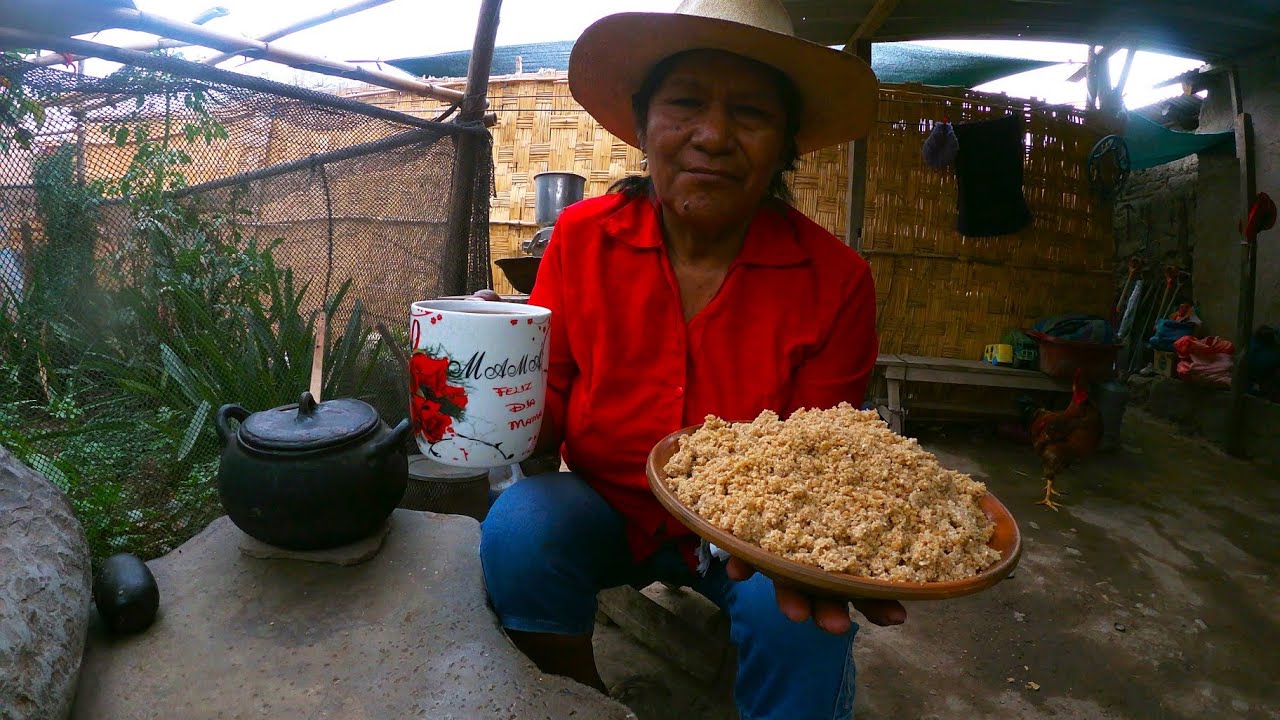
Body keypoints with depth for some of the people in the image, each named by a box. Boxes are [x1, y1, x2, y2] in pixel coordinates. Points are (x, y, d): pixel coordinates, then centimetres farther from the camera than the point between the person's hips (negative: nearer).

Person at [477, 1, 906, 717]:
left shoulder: (836, 280, -16)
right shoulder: (583, 236, -12)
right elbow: (551, 406, -9)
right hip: (607, 509, 2)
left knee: (800, 619, -29)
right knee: (517, 528, -25)